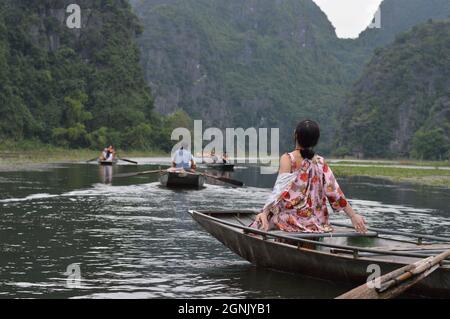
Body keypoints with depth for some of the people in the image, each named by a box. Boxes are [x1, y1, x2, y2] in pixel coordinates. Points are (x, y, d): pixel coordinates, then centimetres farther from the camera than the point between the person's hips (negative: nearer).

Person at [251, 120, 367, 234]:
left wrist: (265, 212, -22)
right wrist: (353, 215, 4)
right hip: (316, 223, 5)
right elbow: (335, 191, 1)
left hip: (292, 220, -5)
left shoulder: (287, 159, -7)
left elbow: (281, 189, -17)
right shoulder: (320, 162, 5)